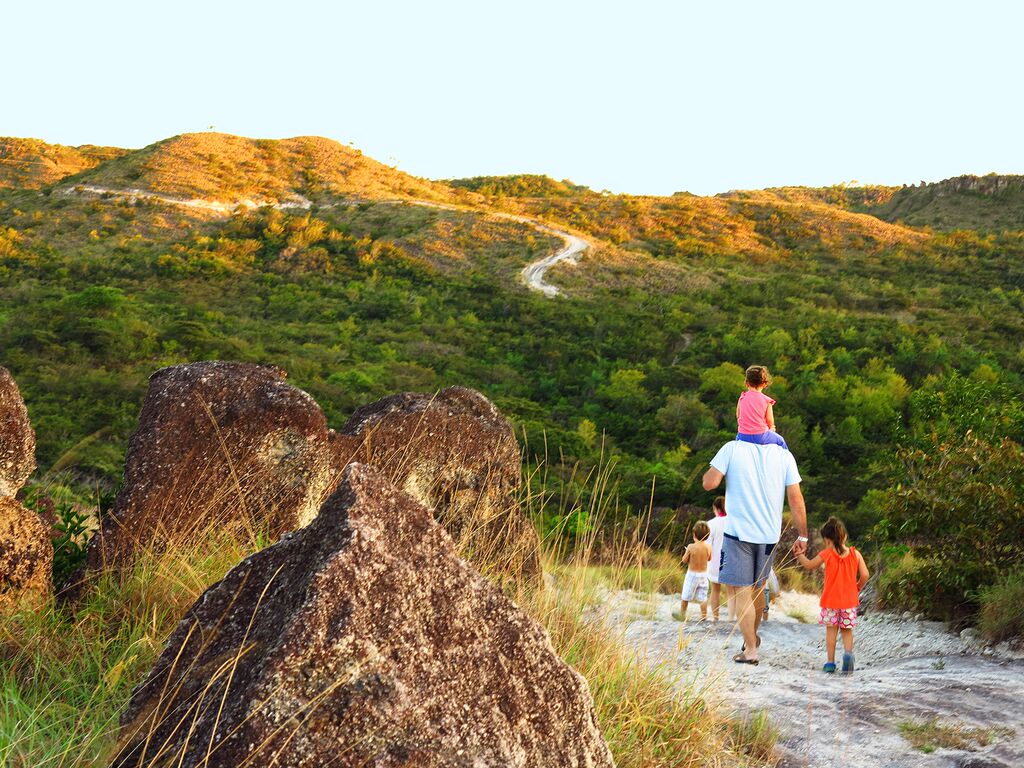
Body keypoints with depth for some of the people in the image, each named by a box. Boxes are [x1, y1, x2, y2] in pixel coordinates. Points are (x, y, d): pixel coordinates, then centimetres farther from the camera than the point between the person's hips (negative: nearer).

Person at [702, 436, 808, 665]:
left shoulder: (731, 449, -7)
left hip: (738, 532, -4)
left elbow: (709, 483, -12)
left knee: (740, 591, 1)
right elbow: (796, 499, -2)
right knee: (758, 588, 21)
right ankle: (752, 636, 38)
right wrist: (802, 536, 5)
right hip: (769, 535, 4)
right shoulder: (784, 455, -1)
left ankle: (750, 649, -2)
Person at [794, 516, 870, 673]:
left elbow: (809, 565, 7)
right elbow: (865, 575, -6)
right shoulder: (855, 554, -3)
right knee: (847, 630, 11)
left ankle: (830, 662, 7)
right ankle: (848, 652, -15)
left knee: (831, 629, 8)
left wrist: (799, 555, 24)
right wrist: (858, 588, 13)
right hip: (849, 599, 1)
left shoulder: (826, 554, -7)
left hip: (830, 600, -1)